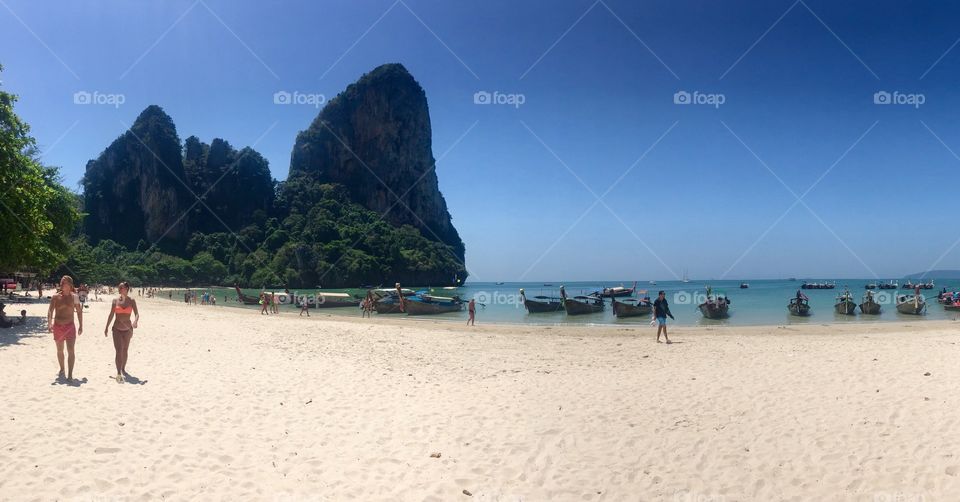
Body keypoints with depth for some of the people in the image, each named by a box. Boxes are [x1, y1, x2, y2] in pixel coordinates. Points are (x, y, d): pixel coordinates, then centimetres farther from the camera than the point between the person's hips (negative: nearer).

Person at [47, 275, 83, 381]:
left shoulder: (74, 297, 1)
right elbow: (50, 311, -8)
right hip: (58, 326, 1)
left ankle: (70, 375, -15)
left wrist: (81, 326, 7)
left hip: (70, 326, -1)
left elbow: (79, 311, 7)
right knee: (60, 350, 14)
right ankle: (62, 370, 33)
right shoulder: (55, 297, -1)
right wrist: (49, 323, -24)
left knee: (70, 350, -12)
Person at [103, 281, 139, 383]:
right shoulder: (115, 301, 1)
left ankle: (123, 369, 31)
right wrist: (106, 327, 9)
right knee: (119, 350, -12)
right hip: (117, 328, -1)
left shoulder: (131, 301, -2)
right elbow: (111, 315, 8)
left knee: (125, 350, 13)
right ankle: (119, 374, -16)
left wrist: (135, 321, -29)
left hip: (127, 329, 1)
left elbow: (137, 314, -9)